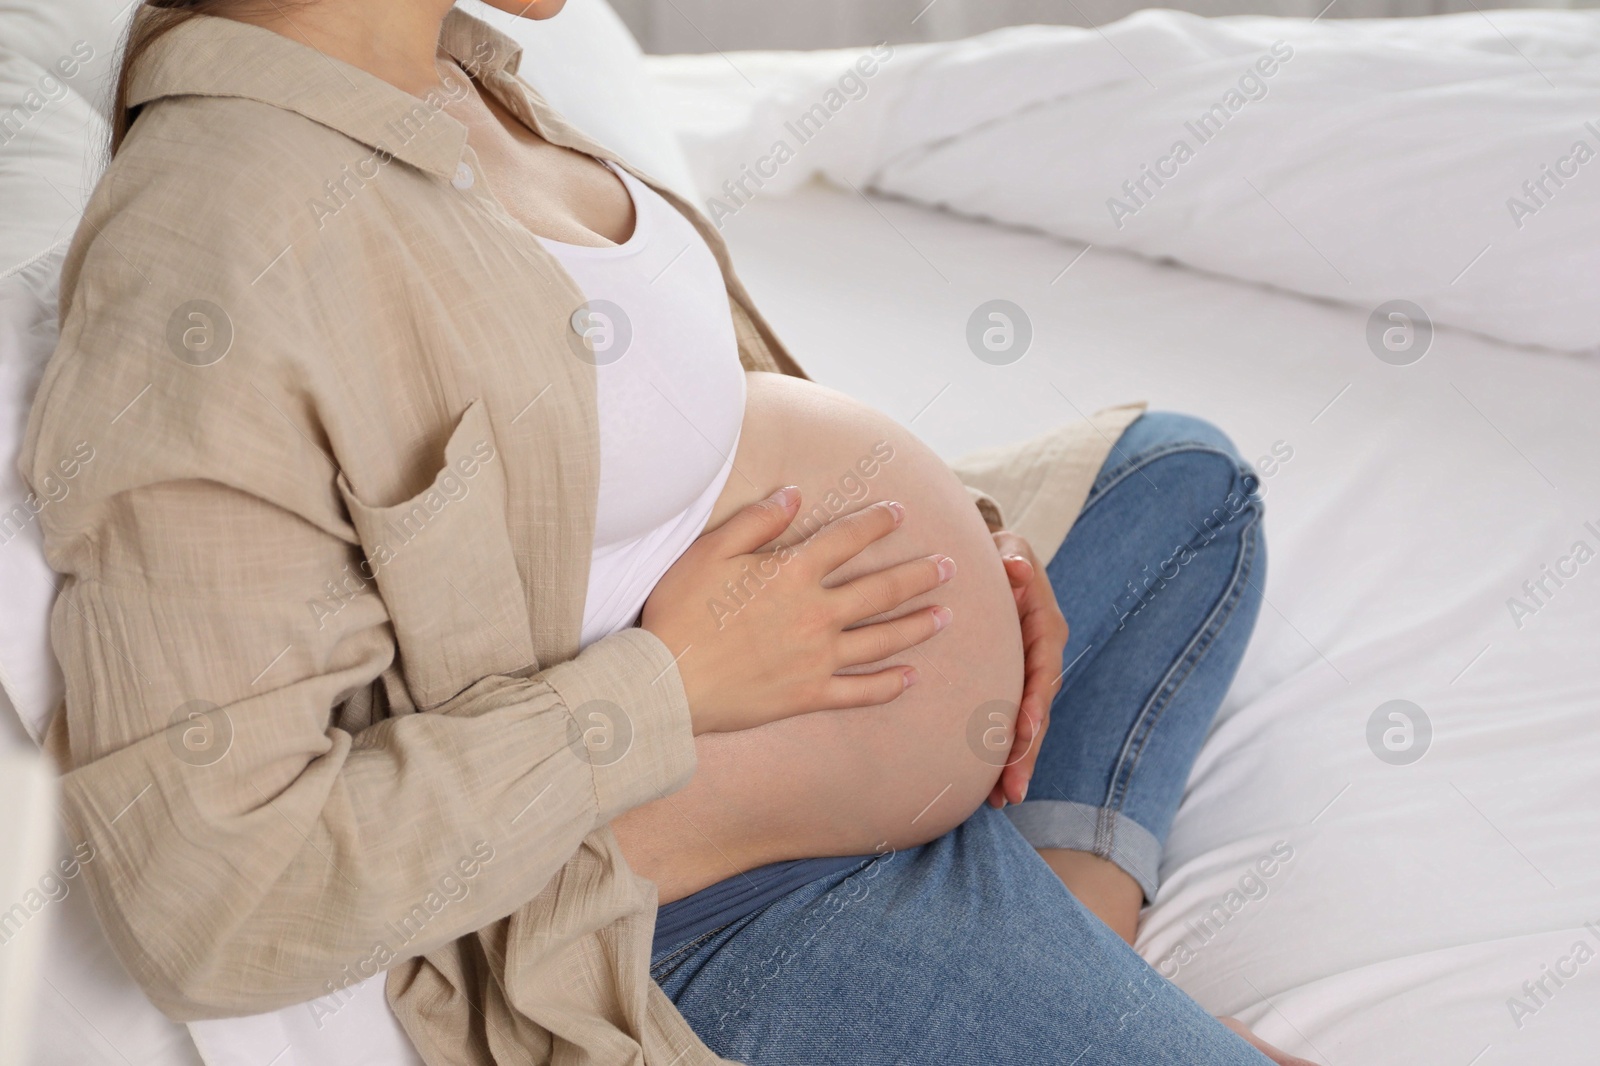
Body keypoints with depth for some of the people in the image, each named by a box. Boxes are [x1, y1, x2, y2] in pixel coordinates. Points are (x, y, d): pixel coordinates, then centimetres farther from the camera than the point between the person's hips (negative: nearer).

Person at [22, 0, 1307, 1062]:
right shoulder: (210, 276, -29)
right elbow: (215, 902, -31)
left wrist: (945, 526, 0)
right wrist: (670, 683, -25)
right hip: (741, 911, -10)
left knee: (1187, 476, 25)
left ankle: (1079, 896, 8)